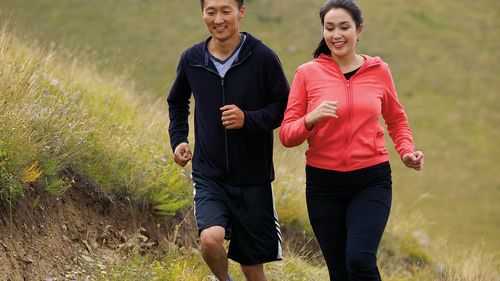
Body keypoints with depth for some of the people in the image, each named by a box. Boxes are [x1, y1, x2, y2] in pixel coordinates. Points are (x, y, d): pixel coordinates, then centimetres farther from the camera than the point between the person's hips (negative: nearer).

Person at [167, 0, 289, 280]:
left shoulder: (262, 57, -10)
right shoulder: (192, 59, 0)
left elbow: (285, 108, -3)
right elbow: (177, 102, 20)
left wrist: (248, 119, -19)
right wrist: (178, 139, 6)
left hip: (253, 179, -1)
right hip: (209, 176, 1)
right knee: (211, 238, -25)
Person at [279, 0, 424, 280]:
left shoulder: (379, 71, 3)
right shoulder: (308, 73, -1)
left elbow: (396, 119, 20)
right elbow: (287, 135, -2)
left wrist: (407, 152, 2)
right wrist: (311, 119, -21)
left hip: (371, 181, -1)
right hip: (324, 184, 1)